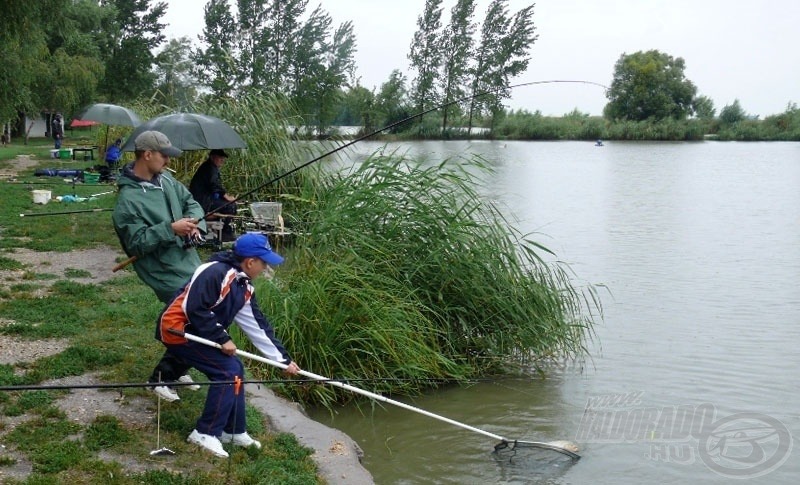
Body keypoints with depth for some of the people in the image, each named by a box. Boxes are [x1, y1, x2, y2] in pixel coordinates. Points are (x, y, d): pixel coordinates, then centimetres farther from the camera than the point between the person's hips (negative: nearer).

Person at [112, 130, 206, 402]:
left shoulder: (166, 181, 5)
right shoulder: (129, 199, -19)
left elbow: (191, 203, 16)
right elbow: (136, 243, -21)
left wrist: (195, 223, -5)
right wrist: (170, 228, -27)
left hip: (190, 264, 9)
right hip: (168, 275, -9)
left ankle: (178, 368, 36)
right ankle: (162, 378, 9)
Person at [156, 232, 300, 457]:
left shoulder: (244, 287, 7)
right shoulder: (215, 272, -23)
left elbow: (258, 326, 10)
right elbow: (194, 308, -27)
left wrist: (283, 359, 9)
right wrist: (222, 338, -20)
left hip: (195, 330, 10)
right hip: (177, 329, -10)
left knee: (235, 368, 8)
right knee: (227, 370, -14)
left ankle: (234, 431, 18)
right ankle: (205, 433, -6)